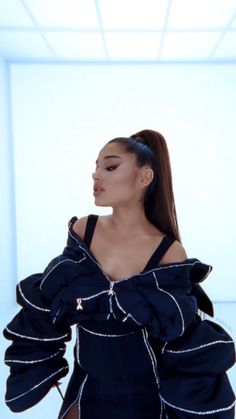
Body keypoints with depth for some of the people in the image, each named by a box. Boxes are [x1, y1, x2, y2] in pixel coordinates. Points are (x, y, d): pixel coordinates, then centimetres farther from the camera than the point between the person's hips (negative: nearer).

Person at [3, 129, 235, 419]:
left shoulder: (169, 252, -18)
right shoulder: (82, 229, -10)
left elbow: (187, 351, -9)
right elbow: (51, 300, 1)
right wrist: (37, 372, 5)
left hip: (143, 392, -2)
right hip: (87, 384, 3)